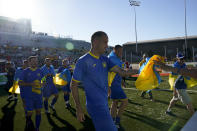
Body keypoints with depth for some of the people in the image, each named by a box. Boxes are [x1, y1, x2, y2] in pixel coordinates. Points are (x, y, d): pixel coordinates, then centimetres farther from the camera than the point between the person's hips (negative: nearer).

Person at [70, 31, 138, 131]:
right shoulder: (83, 61, -14)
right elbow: (73, 85, -8)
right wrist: (78, 108, -8)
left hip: (104, 104, 7)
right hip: (96, 106, -7)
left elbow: (121, 72, -1)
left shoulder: (105, 59, 6)